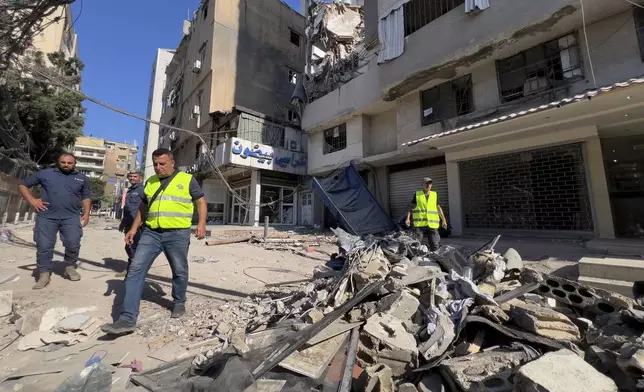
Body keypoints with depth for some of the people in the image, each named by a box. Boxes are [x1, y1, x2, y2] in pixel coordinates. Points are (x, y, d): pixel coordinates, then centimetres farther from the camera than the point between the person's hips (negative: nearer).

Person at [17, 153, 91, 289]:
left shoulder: (82, 178, 13)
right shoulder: (44, 173, 9)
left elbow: (86, 197, 16)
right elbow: (23, 185, 17)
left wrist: (86, 213, 4)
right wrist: (32, 200, 0)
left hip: (71, 217, 0)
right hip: (47, 216, 0)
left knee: (73, 244, -7)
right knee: (44, 246, 1)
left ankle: (70, 267, 14)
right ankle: (44, 274, 11)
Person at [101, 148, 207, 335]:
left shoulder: (187, 180, 1)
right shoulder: (150, 182, 15)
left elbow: (201, 201, 2)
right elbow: (143, 207, 23)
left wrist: (202, 224, -10)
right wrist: (134, 228, 16)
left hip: (177, 234, -4)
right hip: (151, 233, 4)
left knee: (179, 271, 8)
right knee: (136, 269, -4)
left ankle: (179, 303, 31)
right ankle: (128, 318, 1)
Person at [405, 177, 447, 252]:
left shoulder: (435, 195, 12)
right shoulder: (417, 194, 6)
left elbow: (438, 208, 16)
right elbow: (411, 207, 6)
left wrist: (443, 219, 11)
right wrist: (408, 218, -5)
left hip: (432, 225, 2)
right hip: (419, 224, -2)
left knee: (435, 245, 5)